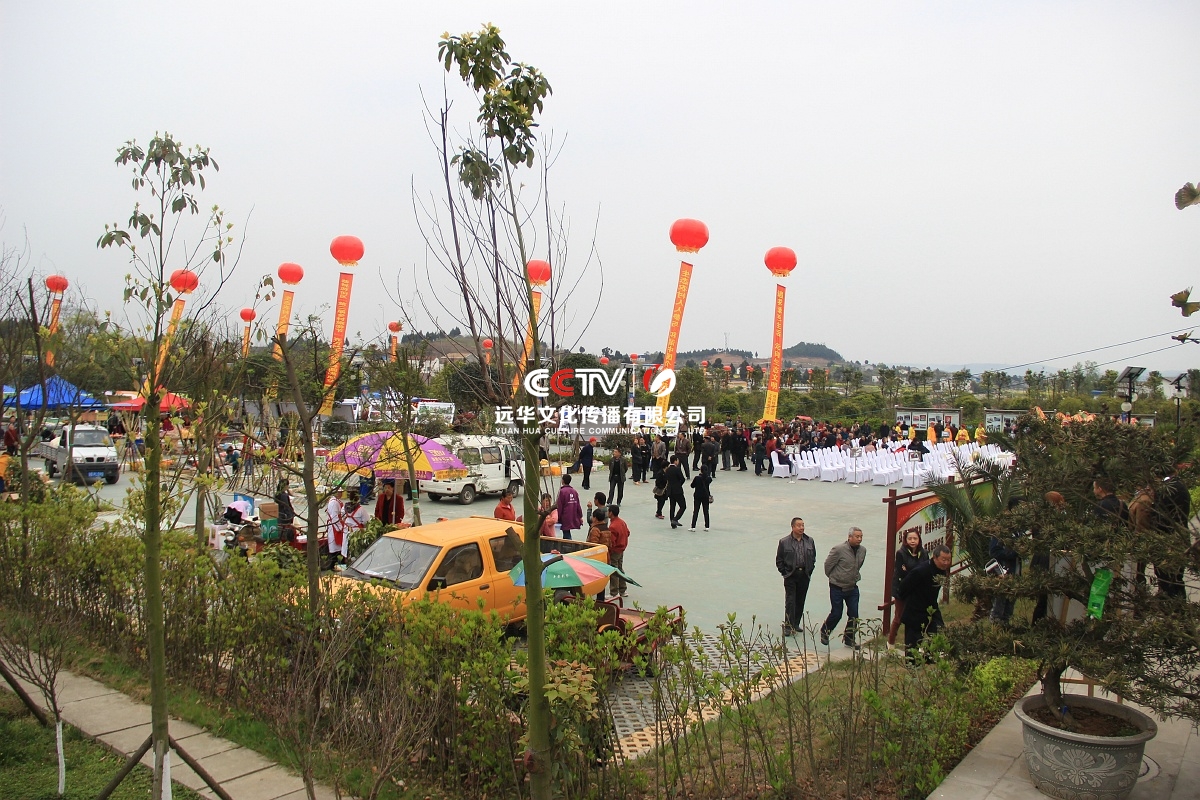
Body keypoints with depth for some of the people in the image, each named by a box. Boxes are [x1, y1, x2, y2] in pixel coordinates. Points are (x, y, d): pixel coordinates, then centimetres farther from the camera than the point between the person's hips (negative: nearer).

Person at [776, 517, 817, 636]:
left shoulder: (809, 541, 6)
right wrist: (784, 572, -3)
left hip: (804, 575, 4)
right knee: (790, 601, -7)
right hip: (790, 576, -4)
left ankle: (796, 624, 22)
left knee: (800, 601, 10)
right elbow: (779, 560, 2)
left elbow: (813, 557, 16)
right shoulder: (784, 542, -4)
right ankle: (788, 627, -4)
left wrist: (810, 571, 8)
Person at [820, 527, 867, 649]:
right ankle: (824, 632, 27)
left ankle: (849, 639, 18)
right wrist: (833, 577, 5)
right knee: (836, 614, 2)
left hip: (852, 587, 5)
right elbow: (828, 565, -8)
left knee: (854, 615, 2)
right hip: (837, 588, -5)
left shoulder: (862, 550, -1)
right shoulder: (838, 549, -20)